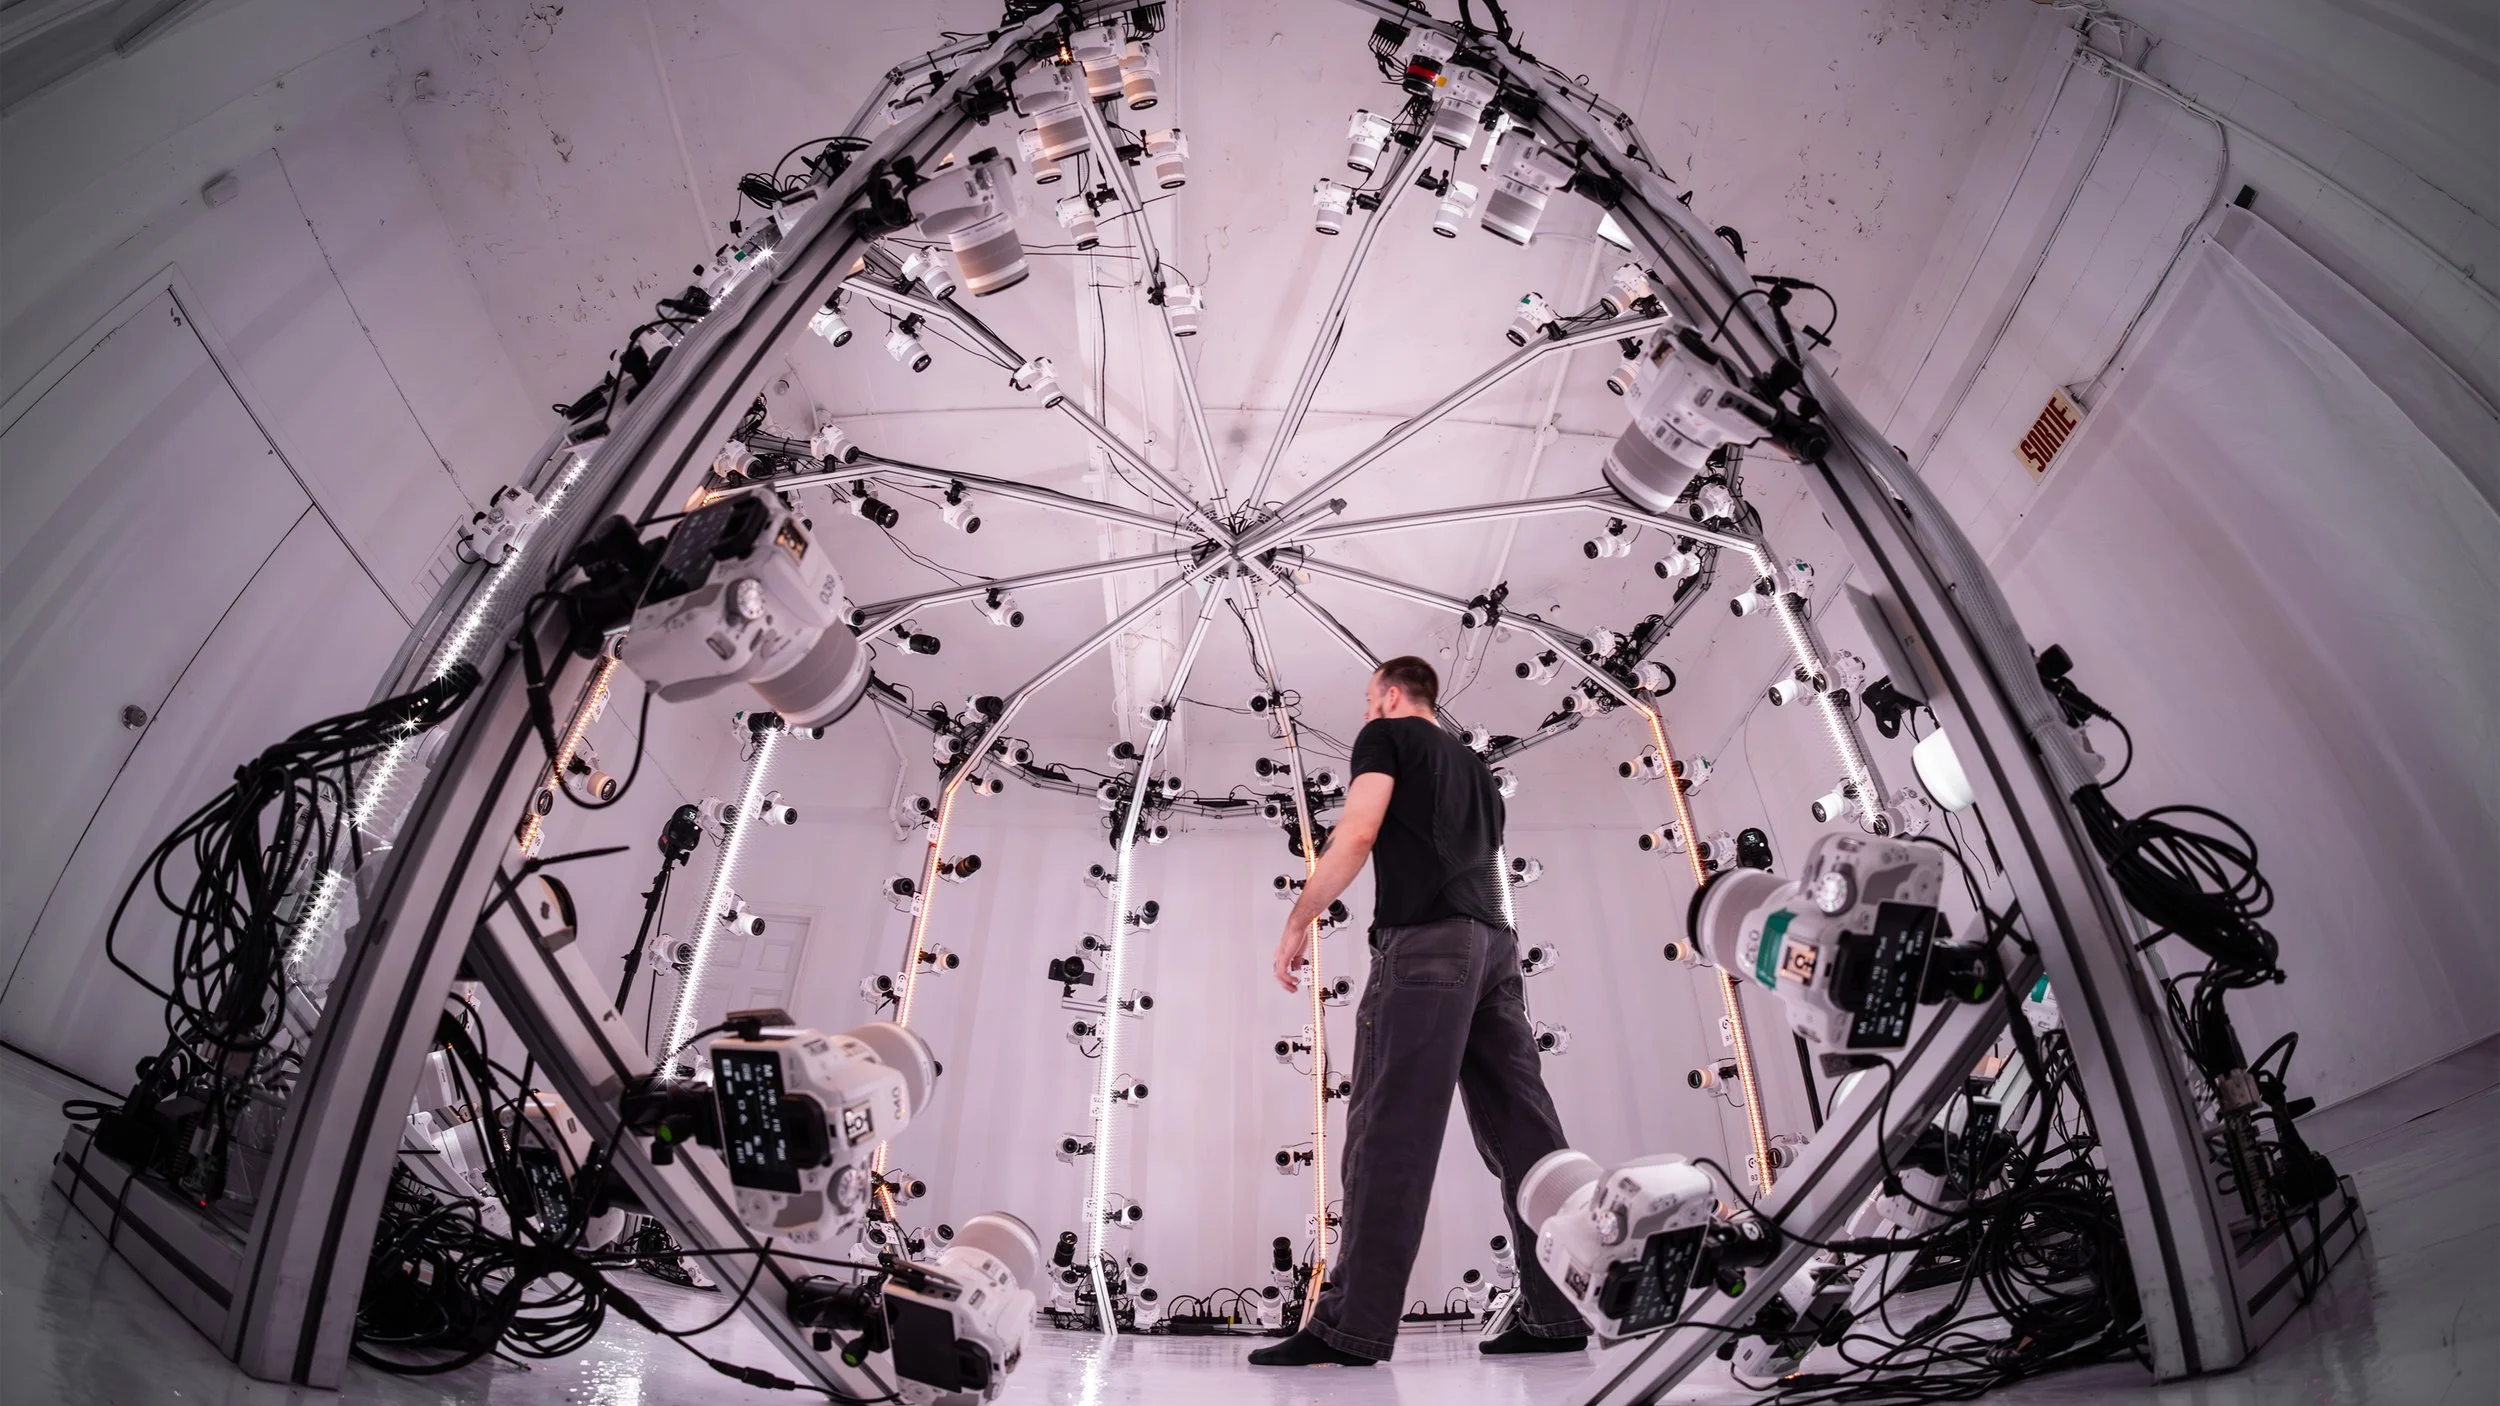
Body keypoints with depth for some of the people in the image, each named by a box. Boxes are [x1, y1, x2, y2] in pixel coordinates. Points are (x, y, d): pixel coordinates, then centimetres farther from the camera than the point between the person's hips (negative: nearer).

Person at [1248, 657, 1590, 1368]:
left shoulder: (1388, 735, 8)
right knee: (1520, 1129, 4)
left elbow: (1357, 834, -6)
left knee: (1389, 1129, -14)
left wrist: (1297, 923, -2)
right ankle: (1556, 1314, 4)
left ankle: (1351, 1328, -17)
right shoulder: (1472, 764, 30)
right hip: (1495, 944, 8)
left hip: (1425, 941, -8)